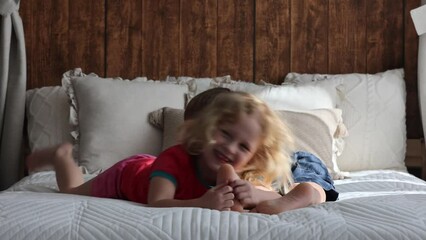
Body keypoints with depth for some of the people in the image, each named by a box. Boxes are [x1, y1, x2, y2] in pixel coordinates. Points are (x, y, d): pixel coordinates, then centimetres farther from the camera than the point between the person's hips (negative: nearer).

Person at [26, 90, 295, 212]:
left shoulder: (238, 176, -33)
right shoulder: (175, 159, -49)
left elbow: (277, 198, -32)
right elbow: (156, 204, -59)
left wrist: (254, 194, -55)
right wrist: (202, 203, -74)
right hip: (127, 173, -4)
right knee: (73, 192, 27)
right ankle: (62, 154, 52)